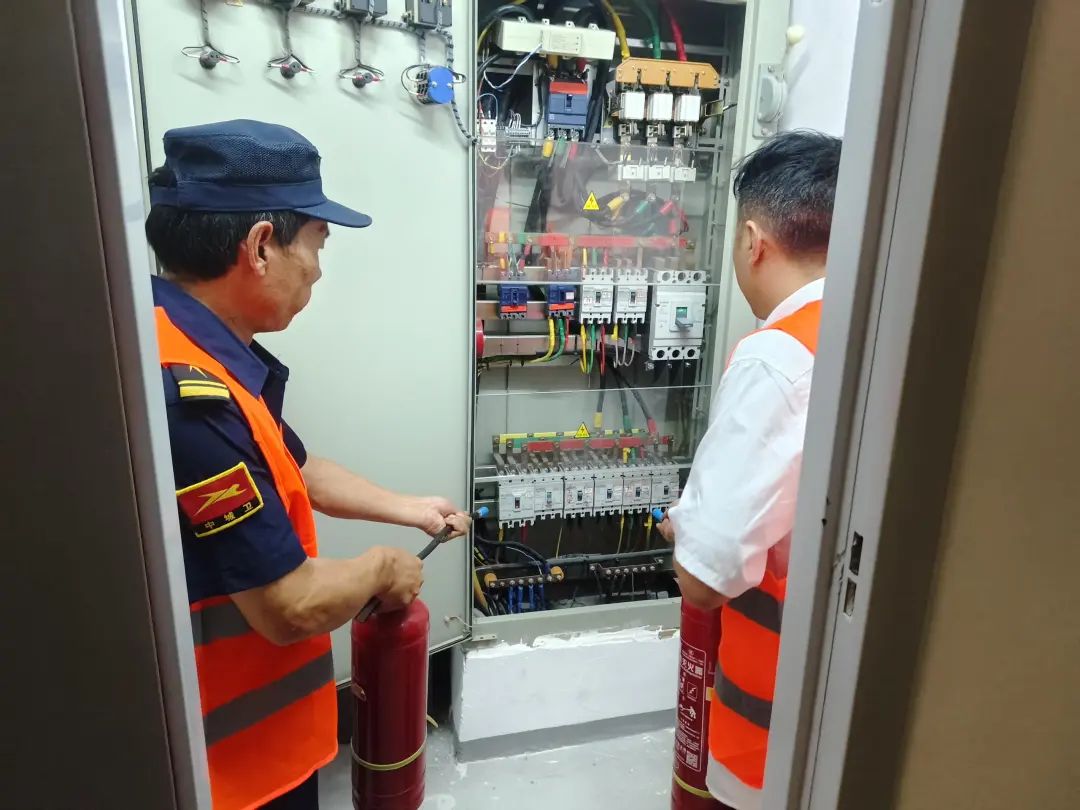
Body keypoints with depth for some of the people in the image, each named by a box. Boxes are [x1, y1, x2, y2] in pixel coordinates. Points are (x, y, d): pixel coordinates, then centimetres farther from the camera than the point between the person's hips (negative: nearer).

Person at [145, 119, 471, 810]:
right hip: (232, 751, -8)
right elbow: (291, 606, -29)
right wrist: (382, 568, -10)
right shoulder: (190, 393, -34)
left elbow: (290, 467, 12)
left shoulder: (201, 349, 0)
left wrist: (409, 509, 14)